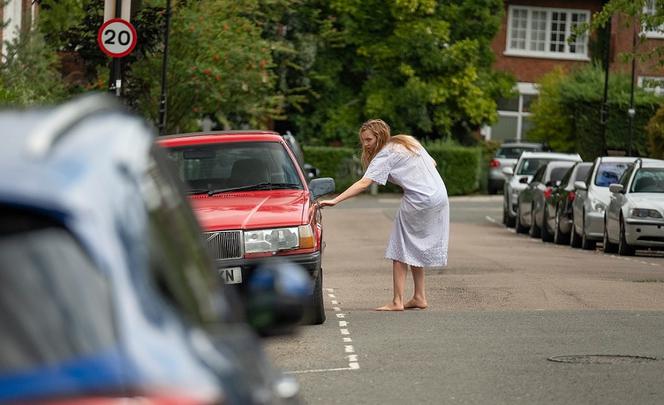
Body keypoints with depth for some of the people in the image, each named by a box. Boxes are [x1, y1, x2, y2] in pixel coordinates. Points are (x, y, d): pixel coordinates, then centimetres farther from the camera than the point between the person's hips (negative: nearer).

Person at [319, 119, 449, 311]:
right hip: (440, 196, 9)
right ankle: (419, 297, 19)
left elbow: (363, 183, -20)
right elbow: (432, 163, 20)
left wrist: (335, 200, -25)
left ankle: (397, 301, -4)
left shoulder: (385, 155, -9)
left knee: (400, 251, 0)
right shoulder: (408, 142, 16)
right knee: (415, 249, 18)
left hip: (419, 201, -9)